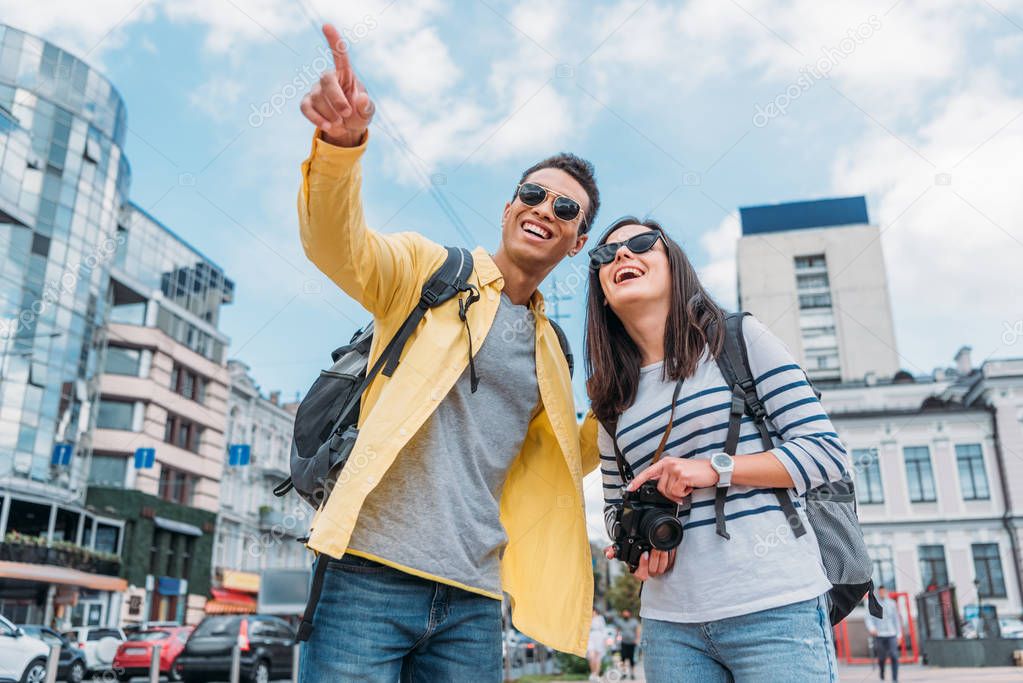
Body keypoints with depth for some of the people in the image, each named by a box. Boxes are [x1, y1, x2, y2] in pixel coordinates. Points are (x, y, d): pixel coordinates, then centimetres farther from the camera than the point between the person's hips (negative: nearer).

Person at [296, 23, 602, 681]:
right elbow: (338, 246, -15)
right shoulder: (430, 270, 4)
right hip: (374, 574, -4)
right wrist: (343, 141, -34)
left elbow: (556, 468, 24)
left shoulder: (551, 353, 17)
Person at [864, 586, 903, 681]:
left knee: (894, 656, -13)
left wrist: (899, 634, 10)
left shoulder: (891, 603, 8)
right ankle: (882, 676, 31)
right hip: (879, 635, -1)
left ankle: (895, 678, -8)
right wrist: (871, 628, -21)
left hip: (891, 634, 1)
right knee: (881, 658, 6)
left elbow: (896, 619, 13)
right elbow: (869, 619, -3)